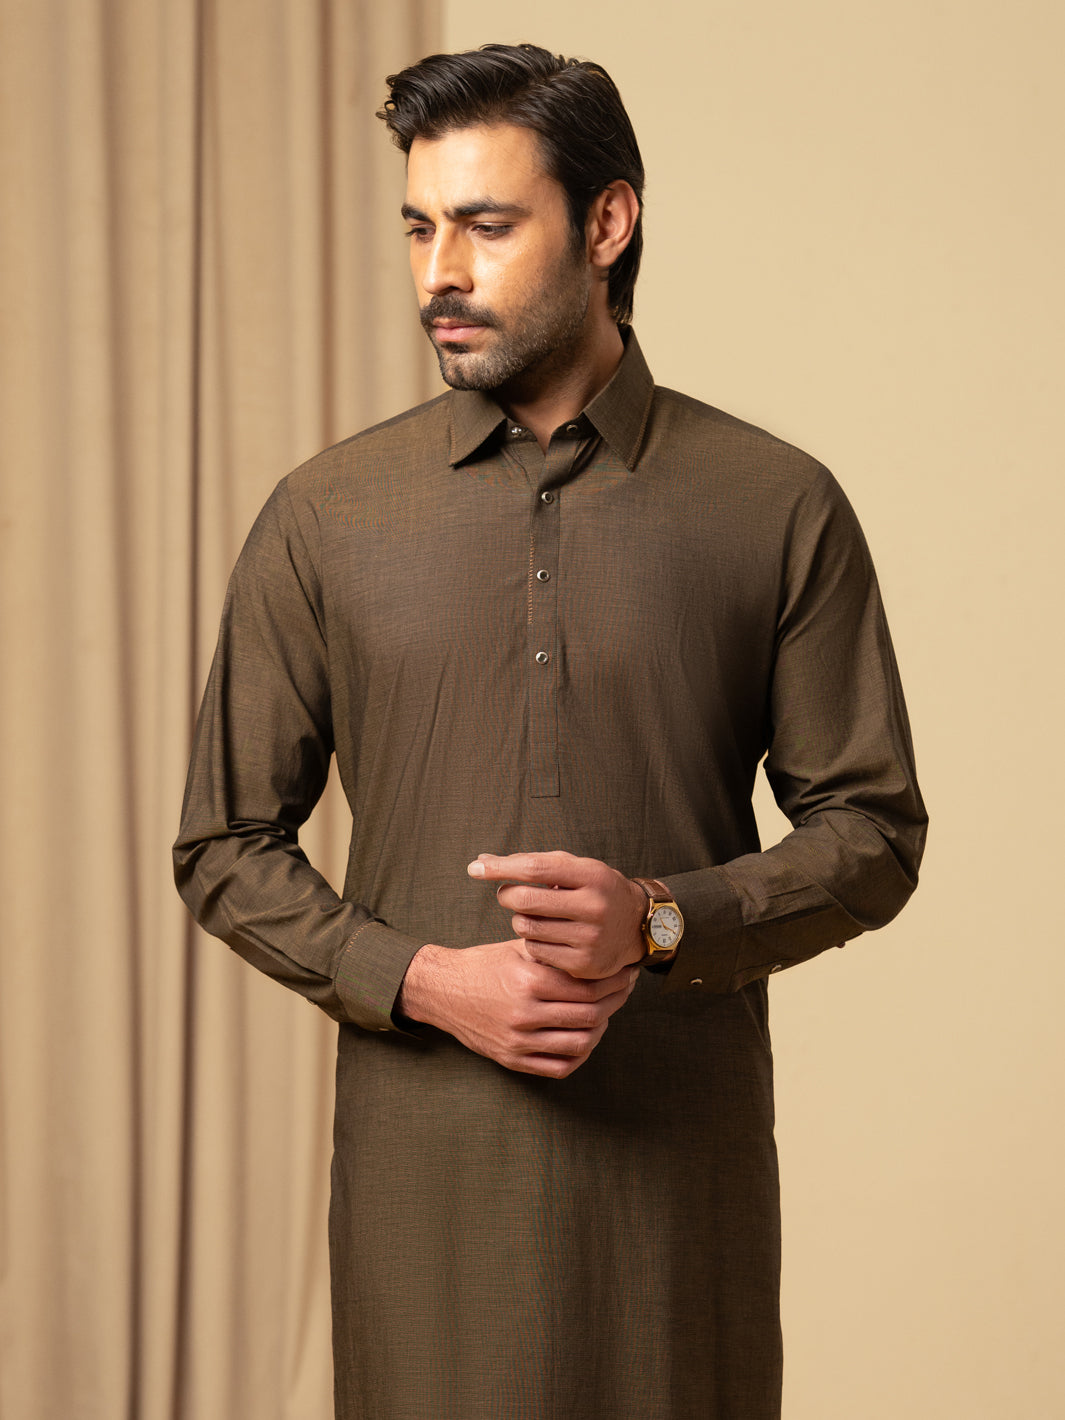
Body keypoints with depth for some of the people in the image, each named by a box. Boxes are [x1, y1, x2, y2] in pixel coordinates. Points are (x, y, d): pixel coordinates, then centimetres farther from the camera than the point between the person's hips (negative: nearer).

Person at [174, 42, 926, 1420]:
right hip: (422, 1162, 1)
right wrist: (427, 981, -9)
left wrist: (663, 919, -13)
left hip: (682, 1158, 0)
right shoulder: (327, 516, 3)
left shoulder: (778, 509, 1)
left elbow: (871, 834, 4)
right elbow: (225, 846, 6)